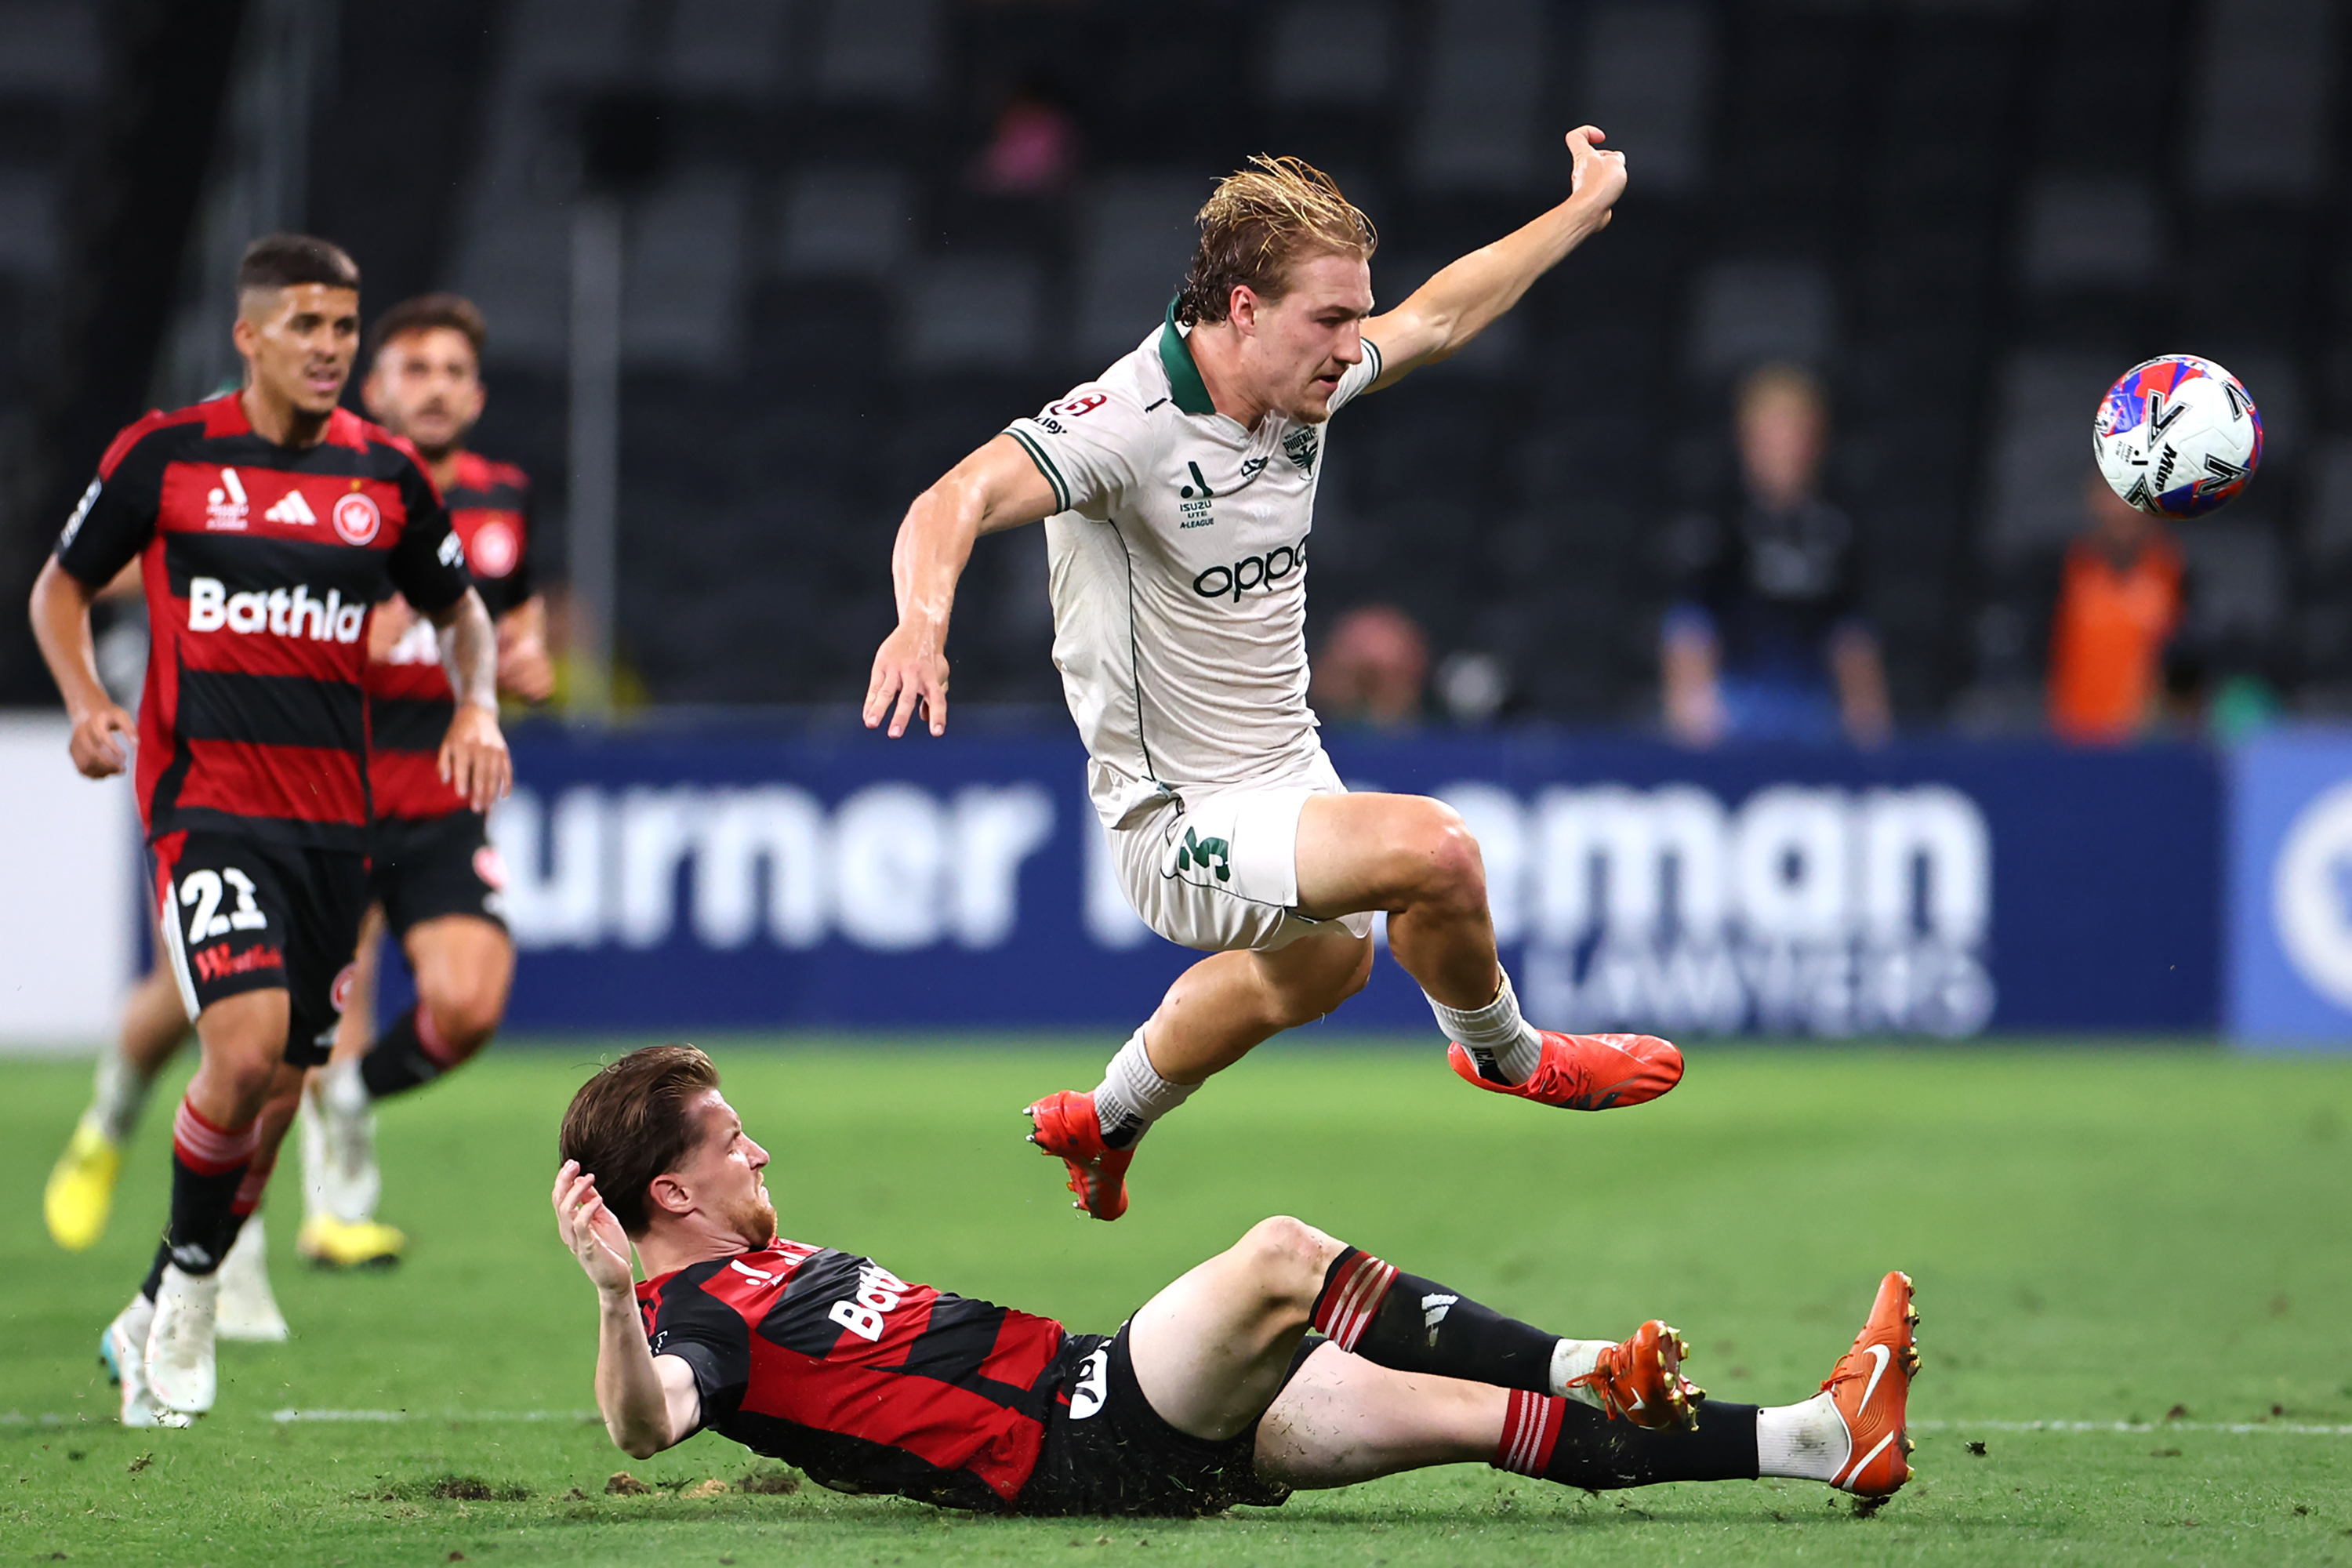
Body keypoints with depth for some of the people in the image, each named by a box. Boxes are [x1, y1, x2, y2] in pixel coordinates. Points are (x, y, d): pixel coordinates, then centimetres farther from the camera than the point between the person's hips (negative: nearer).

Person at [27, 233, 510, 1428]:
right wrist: (85, 703, -6)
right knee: (248, 1045, -23)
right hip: (204, 800, -4)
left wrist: (478, 707, 1)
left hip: (334, 815, 4)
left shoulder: (385, 475, 6)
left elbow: (461, 611, 20)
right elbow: (62, 585, 11)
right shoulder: (163, 456, -2)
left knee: (277, 1087, 7)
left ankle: (155, 1324, 25)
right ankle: (190, 1286, 0)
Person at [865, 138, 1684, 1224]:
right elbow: (958, 499, -43)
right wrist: (922, 618, -64)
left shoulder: (1303, 386, -4)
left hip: (1288, 766, 10)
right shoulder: (1128, 422, -29)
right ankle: (1504, 1055, 4)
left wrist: (1583, 209, 22)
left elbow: (1436, 318, 16)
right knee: (1431, 849, -30)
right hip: (1180, 822, -10)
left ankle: (1105, 1124, 59)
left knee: (1328, 956, 36)